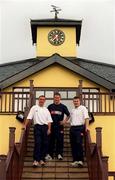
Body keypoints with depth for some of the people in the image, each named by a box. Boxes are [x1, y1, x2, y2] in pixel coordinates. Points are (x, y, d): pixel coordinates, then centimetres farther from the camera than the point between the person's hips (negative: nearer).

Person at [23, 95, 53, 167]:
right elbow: (29, 117, -1)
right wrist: (25, 125, -10)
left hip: (45, 127, 4)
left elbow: (49, 120, 11)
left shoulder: (46, 110, 16)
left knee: (45, 144, 2)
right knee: (37, 143, -13)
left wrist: (49, 129, 0)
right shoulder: (34, 108, 6)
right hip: (37, 126, -4)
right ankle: (36, 160, -13)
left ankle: (42, 159, 11)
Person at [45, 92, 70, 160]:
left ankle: (59, 154, 2)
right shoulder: (50, 106, 10)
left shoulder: (63, 107, 5)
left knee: (60, 140, -2)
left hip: (60, 126, -1)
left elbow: (68, 115, 10)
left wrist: (65, 121, -3)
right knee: (51, 140, 3)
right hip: (51, 126, 1)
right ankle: (50, 154, 8)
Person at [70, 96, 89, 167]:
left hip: (79, 127, -6)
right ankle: (75, 160, 8)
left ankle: (80, 160, -13)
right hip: (72, 128, 6)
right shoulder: (72, 110, 21)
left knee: (79, 143, -15)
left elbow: (86, 118, -9)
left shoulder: (83, 108, 1)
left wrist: (86, 126, -21)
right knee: (73, 144, 4)